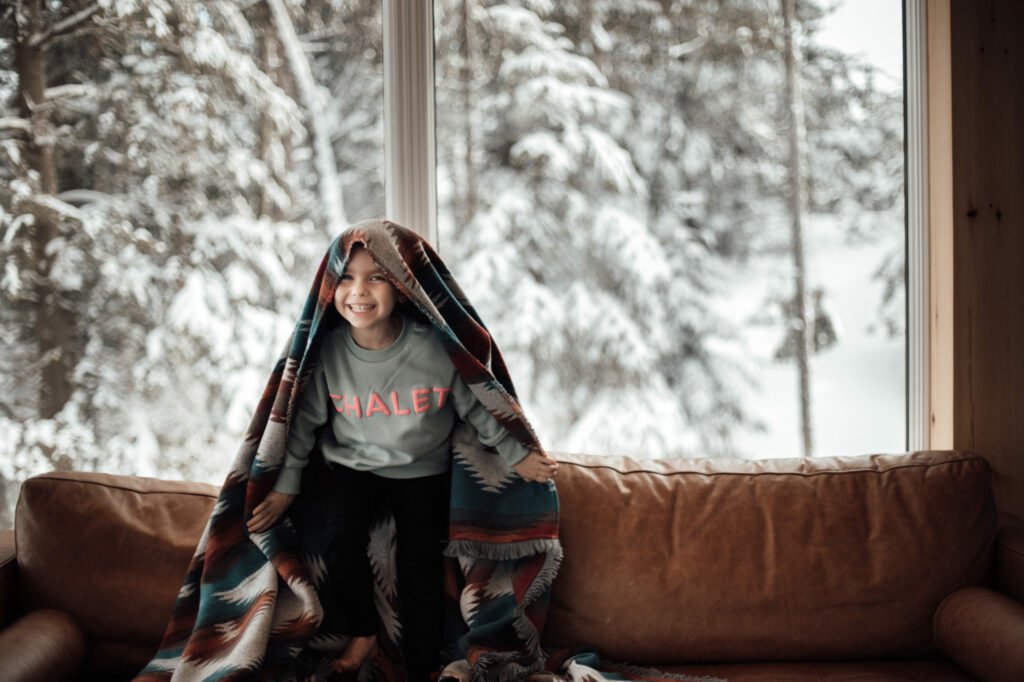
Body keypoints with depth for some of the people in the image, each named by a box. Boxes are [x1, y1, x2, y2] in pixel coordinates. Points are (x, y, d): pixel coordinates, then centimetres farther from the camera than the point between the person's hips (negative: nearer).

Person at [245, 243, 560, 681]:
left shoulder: (437, 348, -27)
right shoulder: (327, 350, -20)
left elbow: (475, 407, -10)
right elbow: (306, 420, -5)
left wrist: (515, 455, -3)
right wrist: (286, 486, -1)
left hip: (422, 470, -1)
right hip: (352, 464, 1)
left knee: (420, 575, -1)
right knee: (342, 553, -18)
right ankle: (364, 634, 13)